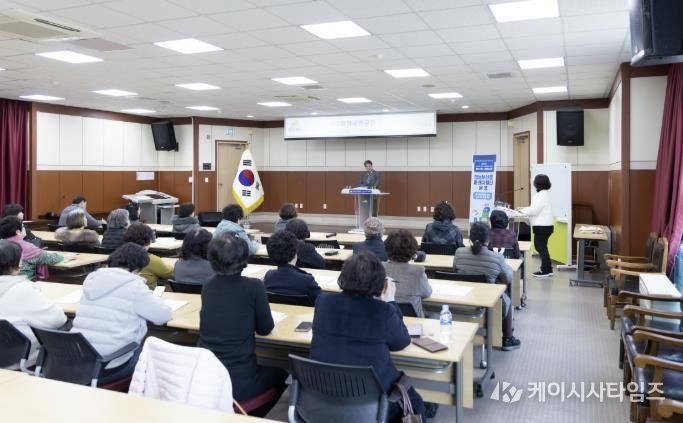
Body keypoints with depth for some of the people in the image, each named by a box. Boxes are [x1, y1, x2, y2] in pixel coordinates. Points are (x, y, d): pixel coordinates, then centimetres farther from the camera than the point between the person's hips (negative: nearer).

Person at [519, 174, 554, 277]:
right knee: (541, 247, 16)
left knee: (541, 248, -2)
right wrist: (525, 209, 14)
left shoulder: (542, 195, -18)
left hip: (542, 226, -10)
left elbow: (534, 210, -21)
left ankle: (546, 270, 6)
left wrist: (523, 210, -7)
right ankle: (547, 269, 22)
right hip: (544, 225, 10)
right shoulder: (545, 193, 14)